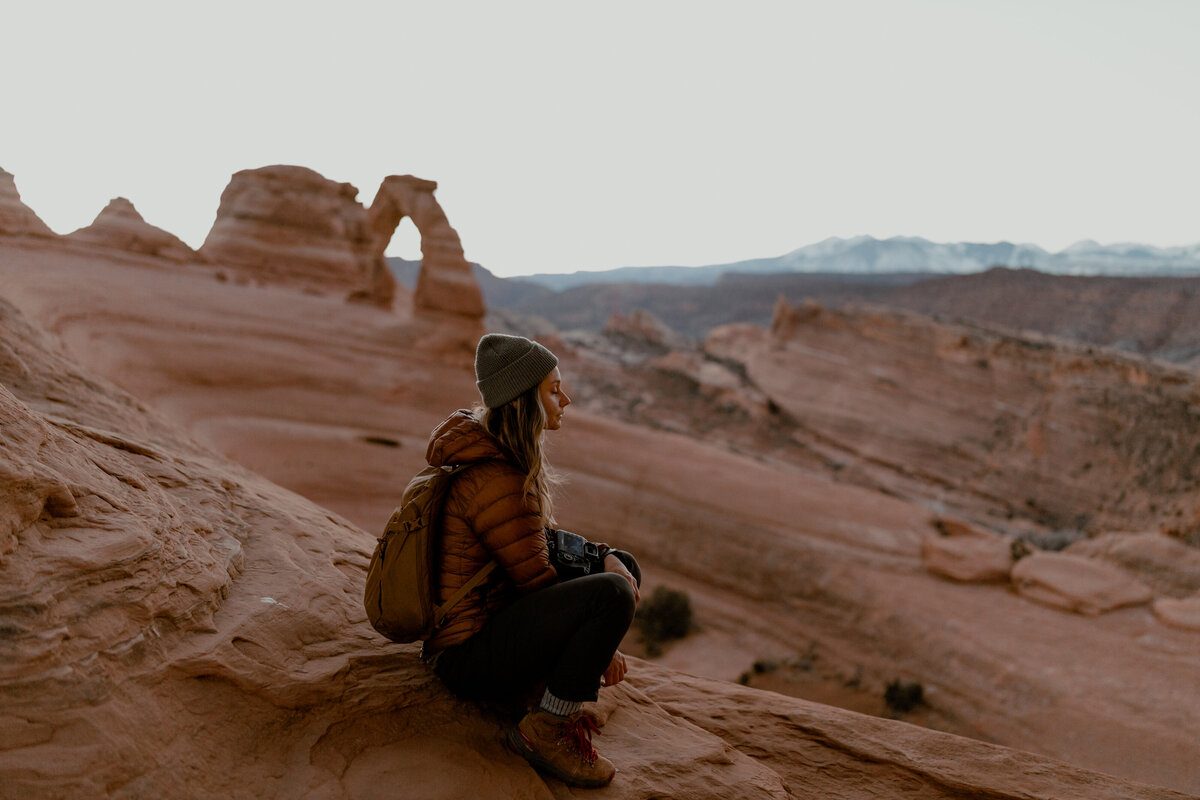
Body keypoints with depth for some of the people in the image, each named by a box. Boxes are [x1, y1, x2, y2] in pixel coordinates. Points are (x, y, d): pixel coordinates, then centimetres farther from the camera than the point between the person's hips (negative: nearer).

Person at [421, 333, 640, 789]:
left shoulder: (514, 457, 7)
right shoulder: (495, 480, -25)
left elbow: (543, 540, 15)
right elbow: (536, 579, -19)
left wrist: (603, 557, -2)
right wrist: (600, 648, -7)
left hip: (494, 622, 10)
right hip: (468, 658, -10)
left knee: (623, 566, 11)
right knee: (611, 594, -26)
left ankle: (568, 697, 5)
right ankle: (544, 732, -10)